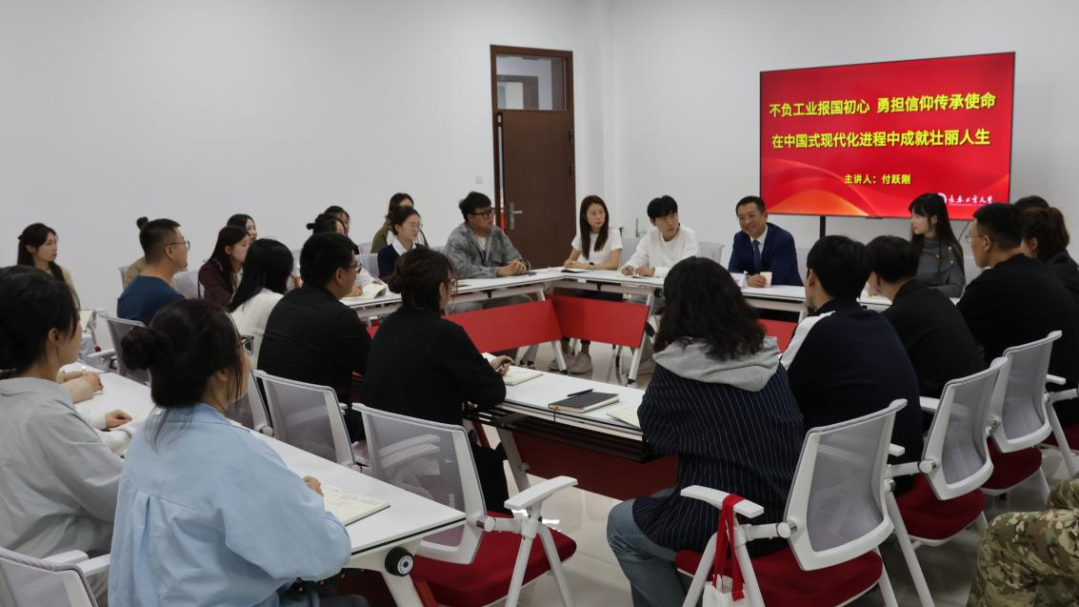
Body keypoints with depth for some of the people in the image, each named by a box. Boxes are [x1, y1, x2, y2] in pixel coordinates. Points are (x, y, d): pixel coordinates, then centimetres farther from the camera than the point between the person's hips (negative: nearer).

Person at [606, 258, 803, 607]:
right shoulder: (766, 355, 3)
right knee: (657, 504, 29)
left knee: (621, 525, 19)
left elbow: (652, 428, 4)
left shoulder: (677, 366, -13)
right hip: (785, 513, 7)